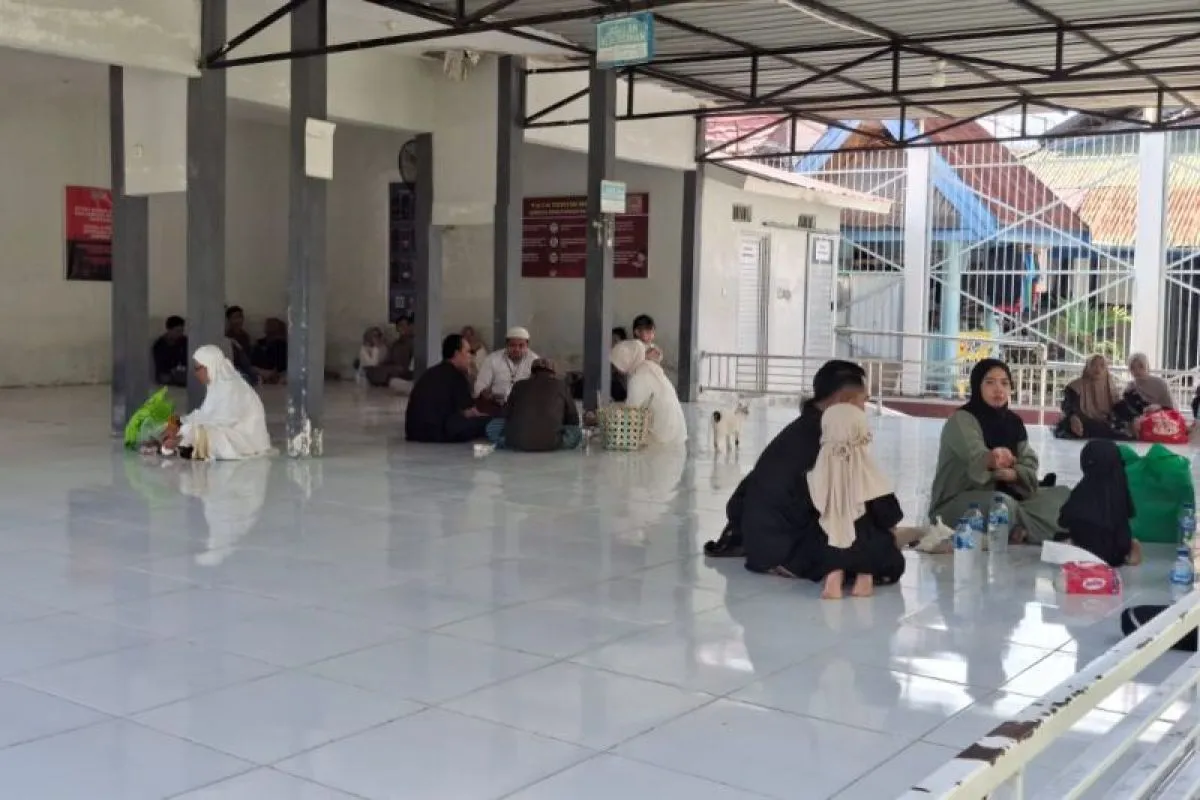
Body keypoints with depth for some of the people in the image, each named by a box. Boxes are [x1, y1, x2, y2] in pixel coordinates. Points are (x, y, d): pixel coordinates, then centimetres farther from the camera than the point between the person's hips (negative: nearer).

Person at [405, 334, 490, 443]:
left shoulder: (431, 372, 22)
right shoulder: (456, 375, -4)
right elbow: (468, 412, -5)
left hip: (414, 432, 8)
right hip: (437, 432, -8)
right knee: (487, 421, -4)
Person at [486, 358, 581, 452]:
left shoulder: (519, 386, 20)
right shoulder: (561, 385, 17)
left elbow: (507, 415, 27)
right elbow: (573, 419, 24)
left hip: (516, 443, 1)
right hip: (550, 444, -1)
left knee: (493, 426, 26)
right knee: (576, 431, 22)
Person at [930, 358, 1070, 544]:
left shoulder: (1013, 421, 7)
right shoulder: (961, 420, -14)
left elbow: (1029, 468, -2)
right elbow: (975, 456, -35)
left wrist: (1011, 473, -26)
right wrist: (992, 459, -59)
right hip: (956, 506, -7)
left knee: (1062, 494, -7)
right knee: (1003, 504, -37)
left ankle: (1020, 532, -25)